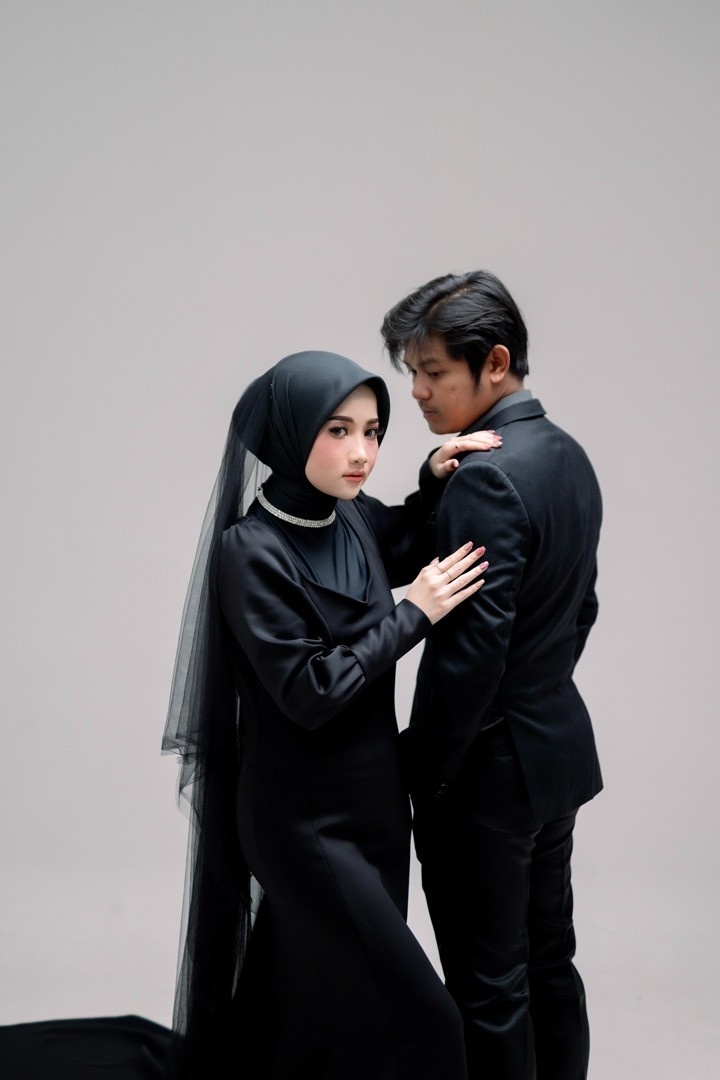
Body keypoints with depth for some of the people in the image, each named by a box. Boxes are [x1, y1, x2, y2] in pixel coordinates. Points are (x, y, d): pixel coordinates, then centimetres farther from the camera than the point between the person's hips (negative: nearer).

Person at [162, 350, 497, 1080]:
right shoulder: (251, 550, -19)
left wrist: (437, 482, 3)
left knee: (329, 994, 19)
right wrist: (413, 614, -17)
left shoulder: (354, 519, 0)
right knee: (413, 1019, -4)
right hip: (307, 819, -7)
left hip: (374, 799, 7)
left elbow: (405, 546, 22)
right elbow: (309, 691, -22)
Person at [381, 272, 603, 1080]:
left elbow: (473, 649, -24)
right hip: (557, 746, 10)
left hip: (491, 769, -10)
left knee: (489, 988, 4)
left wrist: (422, 775, -14)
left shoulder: (486, 478, -22)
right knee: (548, 961, 20)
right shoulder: (568, 456, 7)